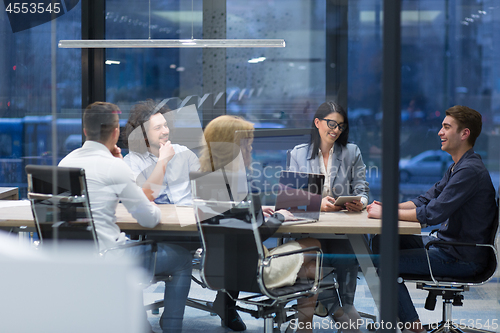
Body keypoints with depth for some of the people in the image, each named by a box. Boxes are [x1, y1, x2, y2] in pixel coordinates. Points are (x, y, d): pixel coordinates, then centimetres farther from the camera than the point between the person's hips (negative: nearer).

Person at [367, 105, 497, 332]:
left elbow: (432, 214, -25)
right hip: (445, 243, 10)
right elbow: (426, 200, 16)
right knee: (382, 242, 12)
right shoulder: (456, 167, 13)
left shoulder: (471, 171, -22)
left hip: (462, 258, -10)